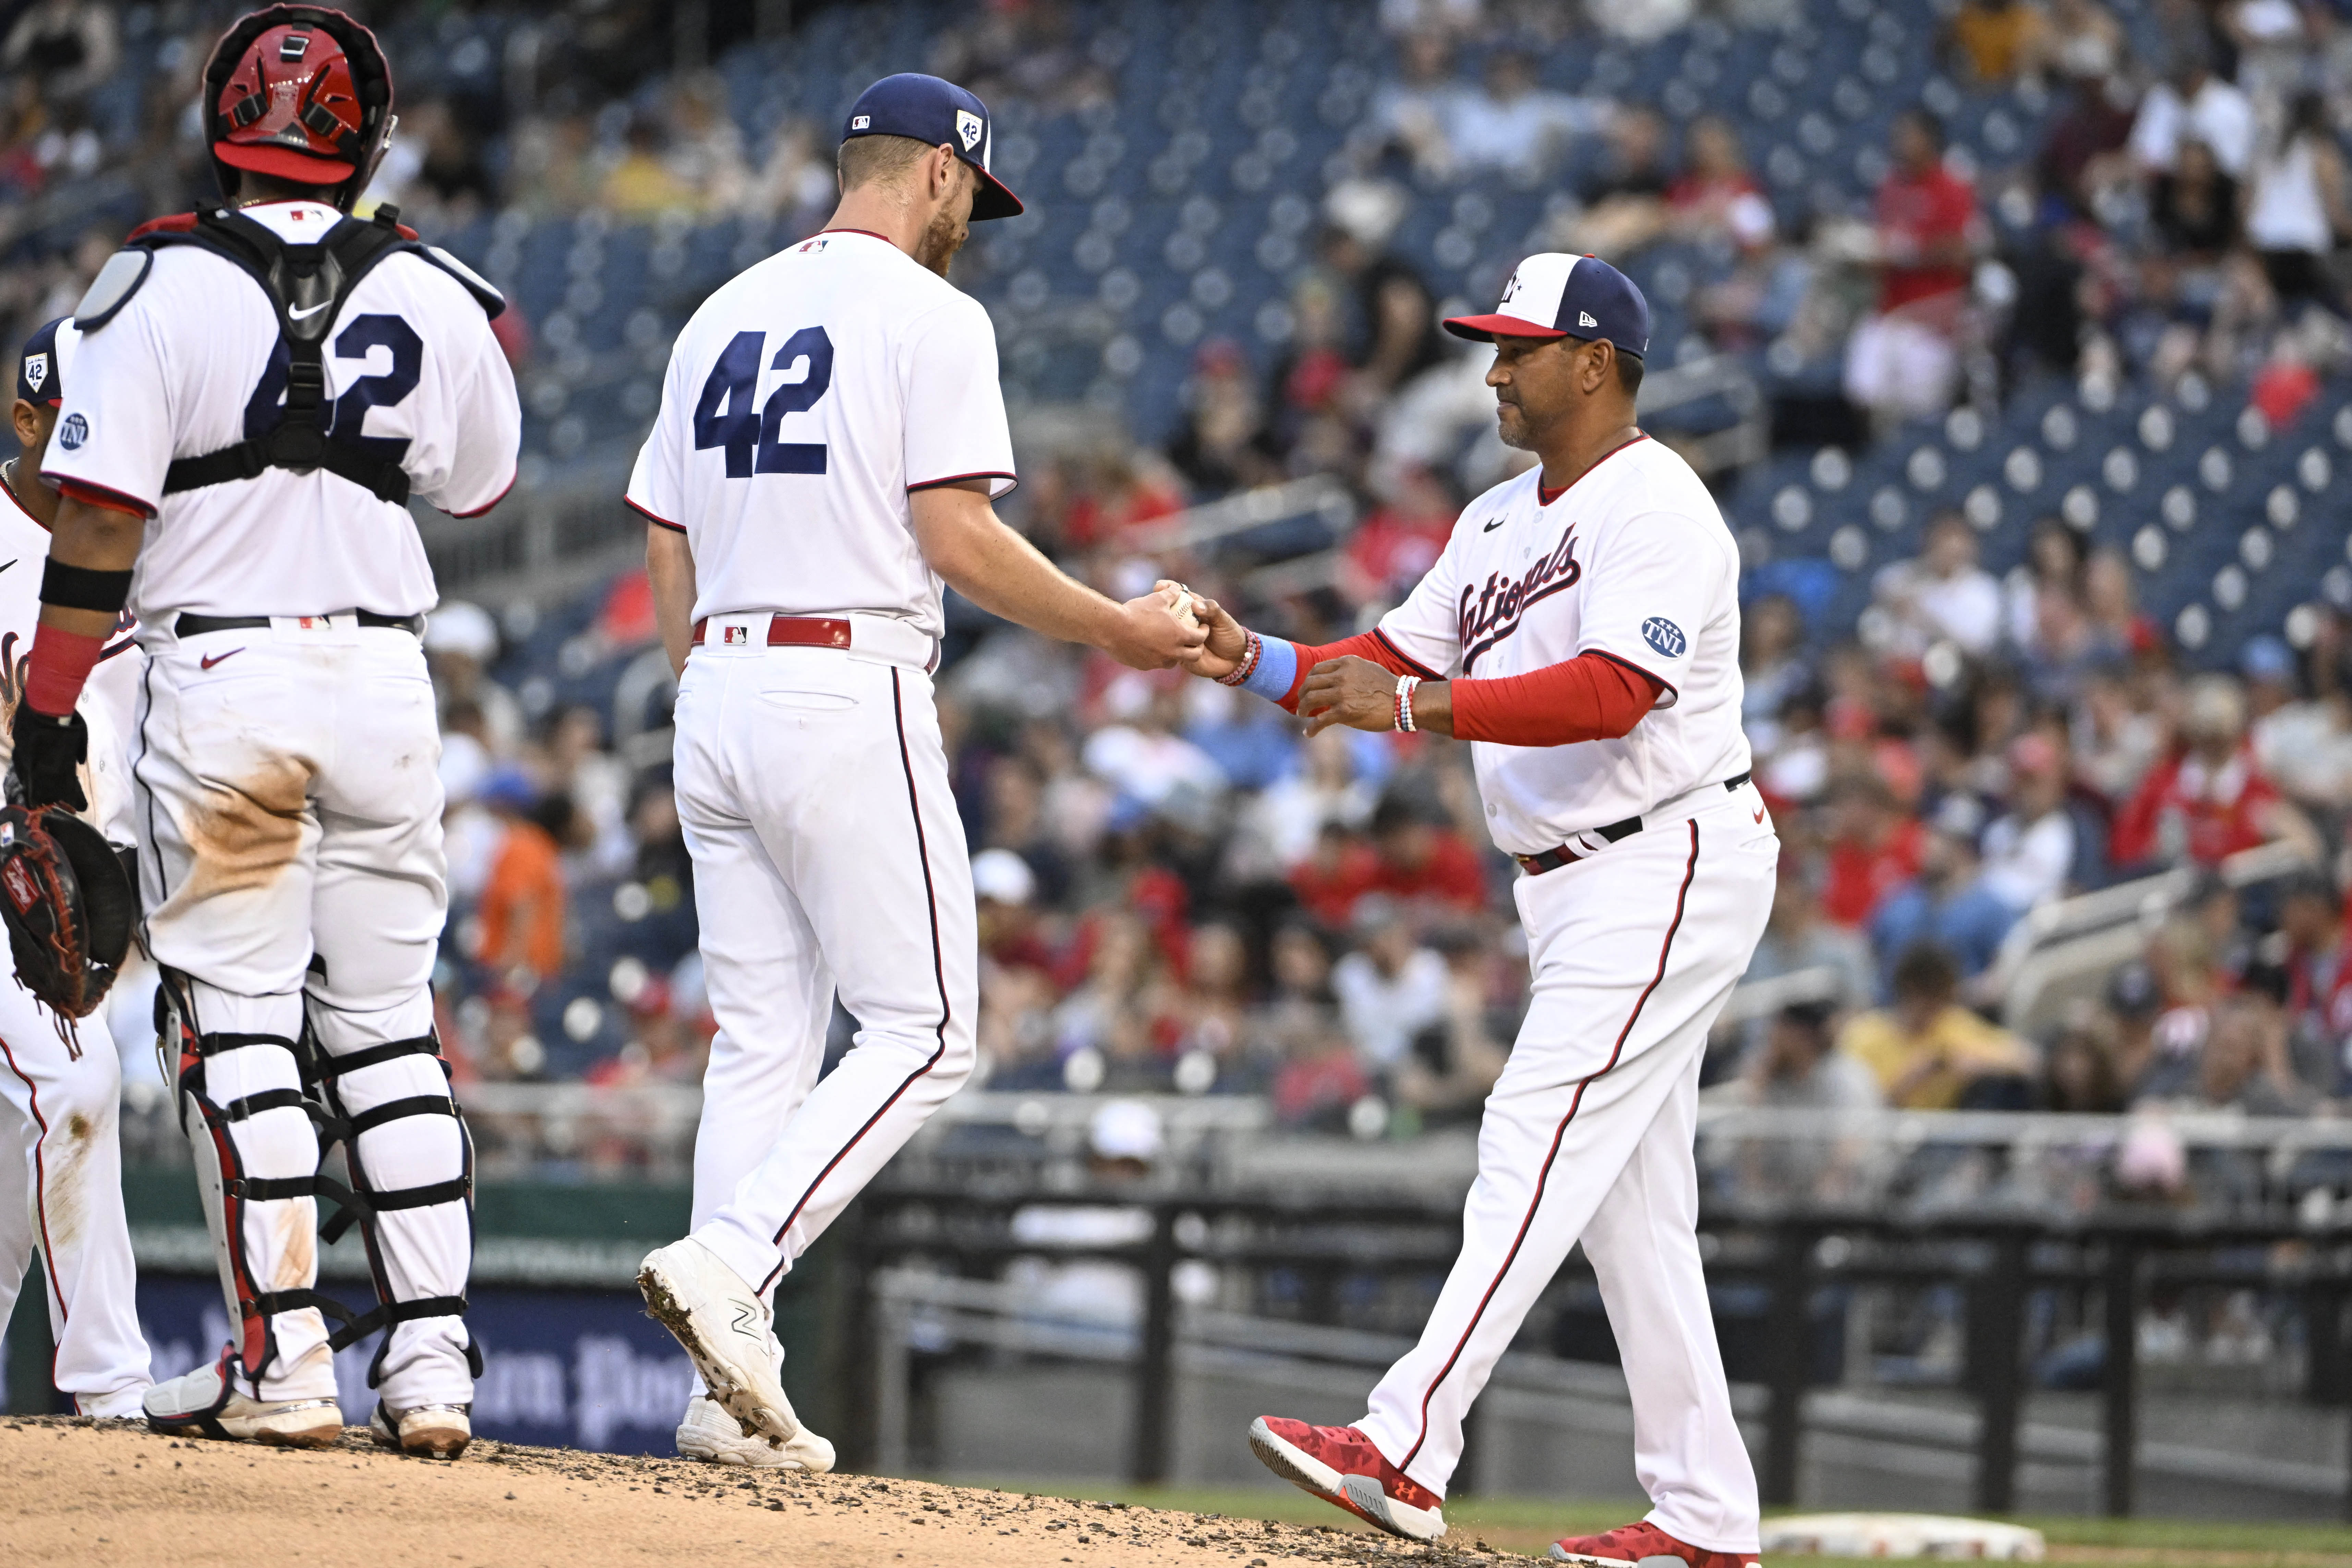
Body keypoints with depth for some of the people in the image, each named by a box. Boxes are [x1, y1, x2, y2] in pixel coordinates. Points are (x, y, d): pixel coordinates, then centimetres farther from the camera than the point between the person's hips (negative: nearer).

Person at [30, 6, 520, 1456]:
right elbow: (482, 485, 19)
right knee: (388, 1025, 9)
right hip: (385, 676, 3)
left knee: (238, 1018, 0)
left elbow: (101, 520, -10)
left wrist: (49, 708, -5)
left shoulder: (163, 289, -7)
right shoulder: (433, 296, 4)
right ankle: (434, 1365, 4)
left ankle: (283, 1363, -6)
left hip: (222, 682, -3)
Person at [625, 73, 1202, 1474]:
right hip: (852, 695, -7)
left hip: (717, 688, 8)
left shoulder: (724, 318, 17)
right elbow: (958, 537, -14)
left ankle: (735, 1393, 1)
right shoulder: (931, 317, -5)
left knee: (760, 1043, 8)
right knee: (923, 1031, -2)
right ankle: (732, 1262, -20)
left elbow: (667, 556, 17)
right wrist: (1121, 631, -4)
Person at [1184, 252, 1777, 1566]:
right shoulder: (1500, 522, 18)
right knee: (1632, 1200, 8)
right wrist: (1255, 661, -2)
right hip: (1575, 886, 10)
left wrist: (1415, 707, -31)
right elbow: (1390, 666, 16)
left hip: (1672, 860, -10)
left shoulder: (1657, 508, -13)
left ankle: (1407, 1455, -28)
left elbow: (1614, 693, -26)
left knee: (1539, 1146, -18)